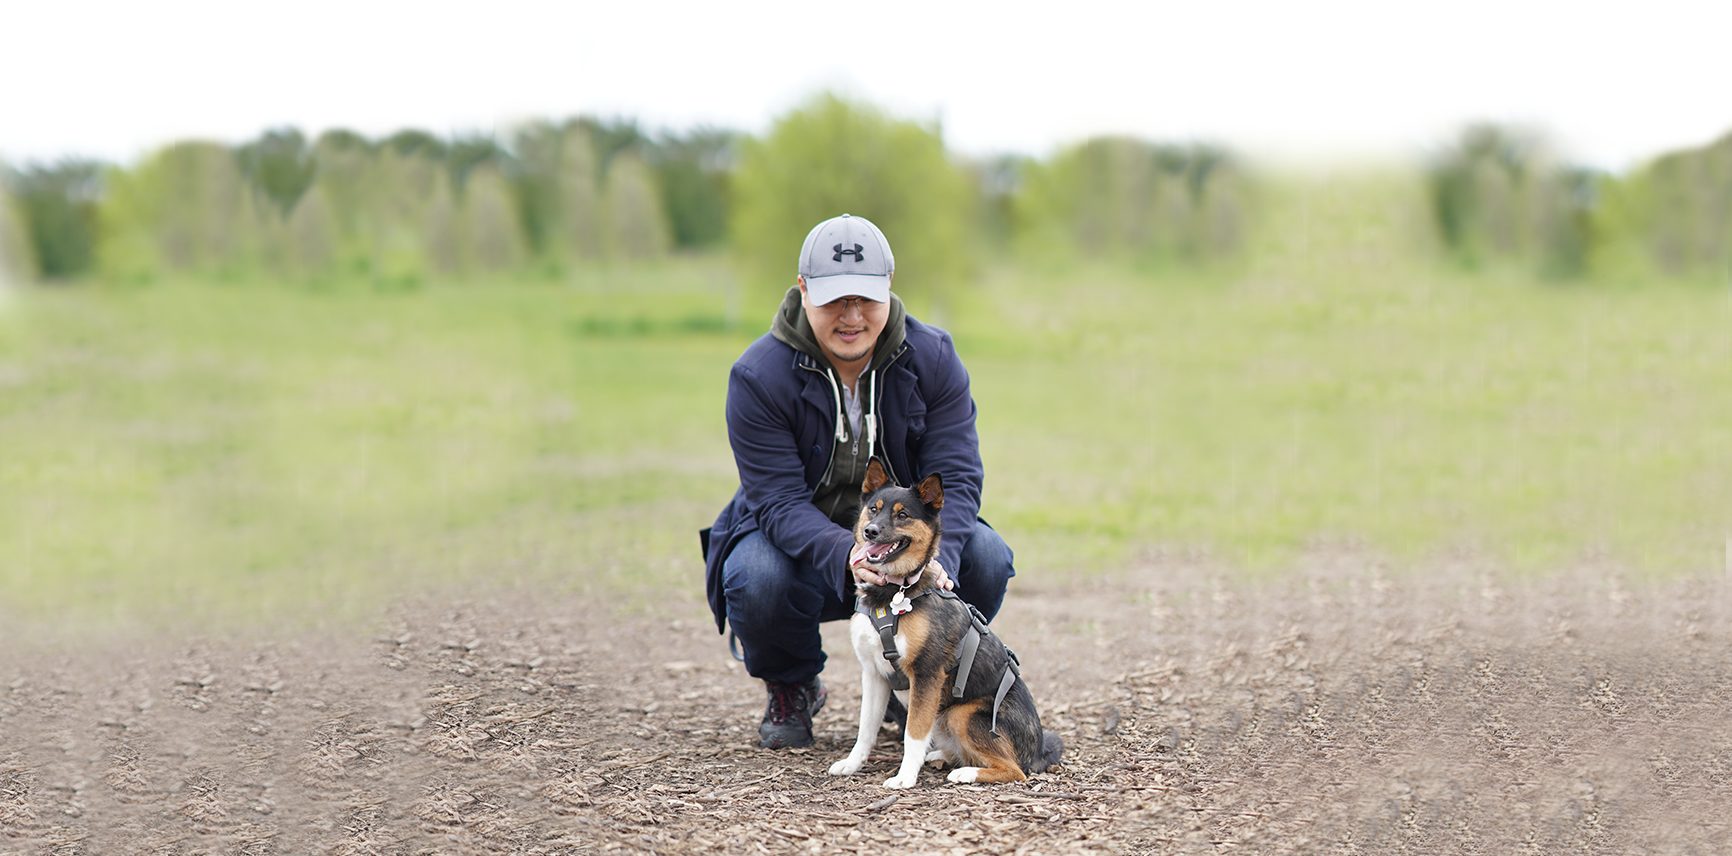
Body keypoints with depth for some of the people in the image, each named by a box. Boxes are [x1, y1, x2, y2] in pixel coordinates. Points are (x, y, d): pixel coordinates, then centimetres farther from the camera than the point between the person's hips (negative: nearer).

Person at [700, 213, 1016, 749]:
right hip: (802, 543, -2)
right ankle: (791, 689, 1)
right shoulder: (758, 376, -19)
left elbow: (955, 476, -16)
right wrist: (846, 556, -45)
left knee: (986, 558, -26)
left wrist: (935, 557, -38)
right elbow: (778, 500, -25)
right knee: (757, 577, -35)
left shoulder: (932, 359, -11)